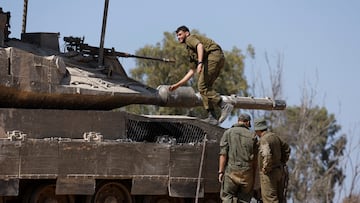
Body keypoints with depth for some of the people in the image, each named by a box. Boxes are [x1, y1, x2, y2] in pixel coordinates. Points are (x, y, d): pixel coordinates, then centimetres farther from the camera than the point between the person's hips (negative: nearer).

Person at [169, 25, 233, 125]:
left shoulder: (190, 38, 11)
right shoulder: (191, 50, 37)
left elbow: (200, 46, -13)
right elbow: (192, 71, 37)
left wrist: (200, 63, -26)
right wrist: (177, 85, 37)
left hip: (213, 55, -9)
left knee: (202, 86, -12)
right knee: (205, 87, 10)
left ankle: (224, 106, -20)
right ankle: (212, 116, 2)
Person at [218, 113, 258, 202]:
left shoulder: (228, 133, 2)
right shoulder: (252, 136, 7)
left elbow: (223, 154, -6)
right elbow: (254, 159, 6)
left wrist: (221, 172, -6)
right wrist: (253, 176, 12)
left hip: (231, 171, -2)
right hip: (247, 172, 2)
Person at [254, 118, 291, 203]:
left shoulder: (264, 140, -18)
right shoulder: (274, 136, 8)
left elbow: (267, 156, -35)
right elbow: (286, 149, 22)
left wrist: (266, 169, -20)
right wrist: (282, 163, 20)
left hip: (269, 173, -9)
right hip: (279, 171, 9)